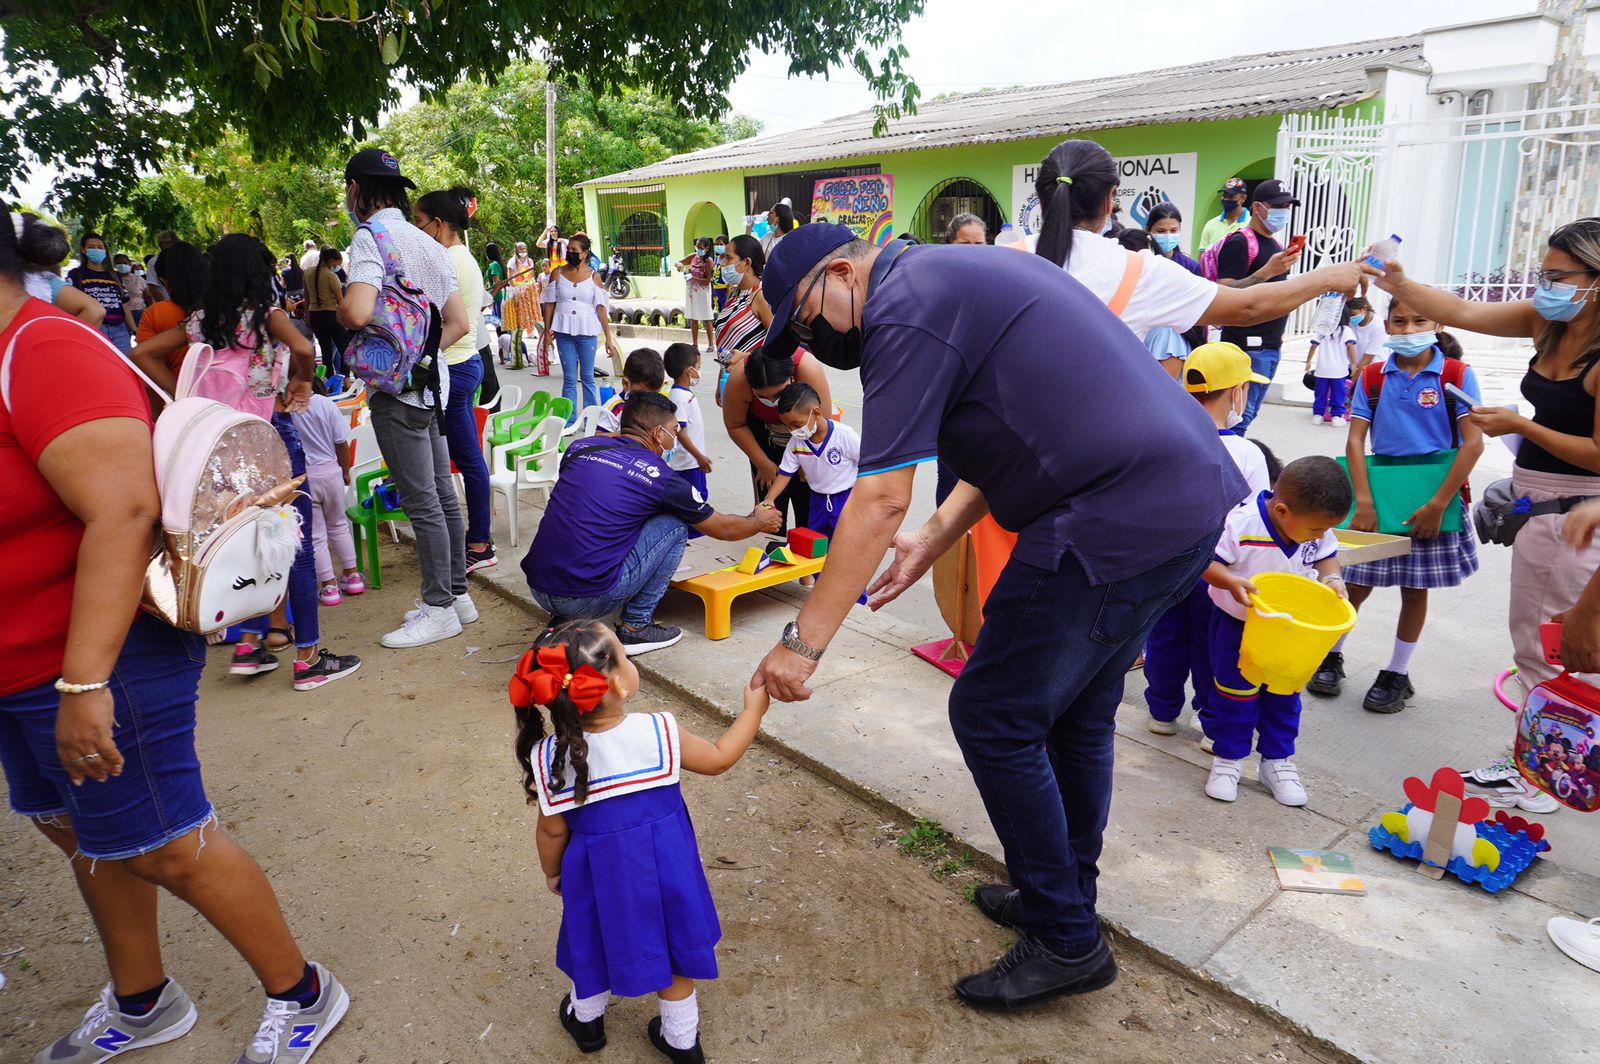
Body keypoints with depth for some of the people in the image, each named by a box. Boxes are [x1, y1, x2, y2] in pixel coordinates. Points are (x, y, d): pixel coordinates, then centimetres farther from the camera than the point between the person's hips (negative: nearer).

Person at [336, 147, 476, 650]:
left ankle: (439, 608, 7)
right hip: (431, 381, 9)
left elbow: (357, 312, -27)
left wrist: (336, 309, -5)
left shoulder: (371, 236, -12)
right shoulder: (427, 243, 14)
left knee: (421, 503, -2)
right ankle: (457, 594, 23)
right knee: (442, 494, 14)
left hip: (396, 387, -9)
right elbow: (459, 322, 15)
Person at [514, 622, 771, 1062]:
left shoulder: (549, 757, -22)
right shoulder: (658, 732, -24)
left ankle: (586, 1020, 54)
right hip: (664, 867, 0)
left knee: (597, 940, 27)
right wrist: (753, 709, 4)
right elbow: (719, 760, -7)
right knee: (670, 943, 21)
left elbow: (553, 830, -8)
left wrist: (552, 872, 12)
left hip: (599, 873, 1)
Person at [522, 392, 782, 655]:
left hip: (537, 590, 6)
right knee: (675, 524, 6)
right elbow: (724, 529, 12)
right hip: (589, 600, -6)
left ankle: (563, 621, 21)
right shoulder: (659, 476, -2)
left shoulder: (579, 447, 10)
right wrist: (760, 522, 34)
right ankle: (636, 627, 10)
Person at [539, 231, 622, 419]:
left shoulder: (593, 277, 2)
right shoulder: (558, 274, 6)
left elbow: (601, 307, 0)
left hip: (587, 332, -1)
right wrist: (547, 333, 3)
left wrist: (609, 338, -4)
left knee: (588, 378, 6)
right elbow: (549, 304, 7)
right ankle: (569, 422, 8)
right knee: (569, 379, 3)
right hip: (564, 331, 1)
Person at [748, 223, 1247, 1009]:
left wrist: (803, 641, -12)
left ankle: (1066, 943, 17)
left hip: (1119, 523, -10)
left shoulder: (905, 308, -11)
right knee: (1075, 711, 21)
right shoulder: (957, 275, 20)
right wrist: (931, 539, 15)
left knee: (994, 719, 1)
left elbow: (880, 500, -17)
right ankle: (1064, 895, 38)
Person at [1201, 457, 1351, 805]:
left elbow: (1326, 555, 3)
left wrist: (1332, 578, -17)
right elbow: (1205, 560, -26)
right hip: (1237, 624, -4)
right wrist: (1231, 582, -42)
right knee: (1234, 692, 6)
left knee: (1284, 696, 13)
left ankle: (1277, 760, 29)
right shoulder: (1239, 524, -31)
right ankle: (1227, 758, 23)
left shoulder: (1316, 528, -15)